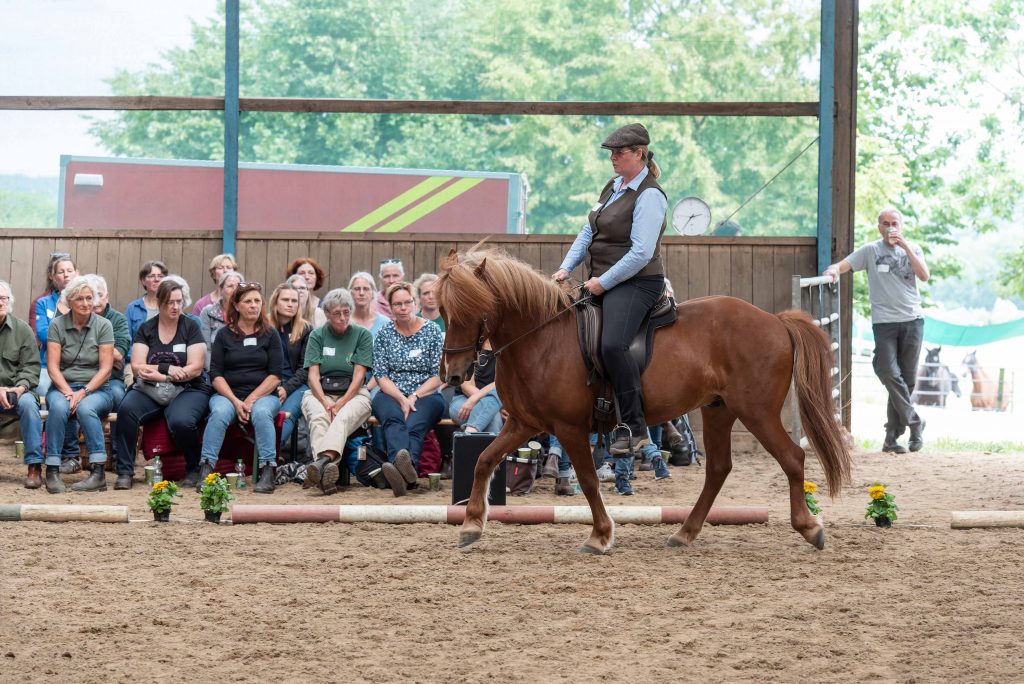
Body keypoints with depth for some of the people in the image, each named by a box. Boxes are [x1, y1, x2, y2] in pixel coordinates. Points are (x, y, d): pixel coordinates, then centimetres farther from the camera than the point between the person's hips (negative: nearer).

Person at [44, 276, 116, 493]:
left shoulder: (103, 325, 1)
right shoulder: (57, 325, 3)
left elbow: (106, 368, -5)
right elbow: (52, 367, -3)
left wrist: (83, 392, -17)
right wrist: (68, 393, -18)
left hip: (96, 389, -1)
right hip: (63, 386, 1)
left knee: (86, 408, -35)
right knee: (58, 407, -34)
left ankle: (98, 473, -35)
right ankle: (52, 471, -32)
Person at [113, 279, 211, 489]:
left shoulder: (191, 326, 4)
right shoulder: (146, 329, 10)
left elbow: (195, 368, -5)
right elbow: (137, 367, 0)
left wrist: (158, 375, -10)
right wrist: (167, 368, -13)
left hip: (187, 390, -2)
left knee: (181, 421, -35)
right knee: (126, 409, -30)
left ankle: (194, 470, -7)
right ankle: (124, 472, -23)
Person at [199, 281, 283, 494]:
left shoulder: (270, 335, 10)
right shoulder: (224, 335, 10)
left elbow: (275, 375, 2)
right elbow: (216, 375, 3)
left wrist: (251, 400, -12)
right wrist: (235, 401, -13)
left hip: (263, 395, 0)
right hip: (227, 394, 1)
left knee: (261, 413, -34)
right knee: (219, 412, -32)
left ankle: (267, 473, -37)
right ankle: (206, 469, -38)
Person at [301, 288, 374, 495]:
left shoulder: (362, 335, 8)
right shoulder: (317, 336, 11)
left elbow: (359, 375, -1)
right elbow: (313, 375, 2)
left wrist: (341, 403, -14)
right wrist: (325, 403, -16)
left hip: (353, 394, -1)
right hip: (320, 393, 1)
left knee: (343, 418, -36)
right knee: (319, 417, -34)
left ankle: (323, 461, -62)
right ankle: (328, 469, -57)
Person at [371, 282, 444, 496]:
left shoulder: (432, 331, 8)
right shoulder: (384, 334, 11)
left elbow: (438, 375, 3)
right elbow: (381, 376, 5)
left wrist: (414, 396, -10)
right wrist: (401, 399, -11)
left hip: (425, 396, 0)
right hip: (391, 395, 0)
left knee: (414, 425, -35)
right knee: (394, 420, -36)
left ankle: (402, 467, -66)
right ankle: (405, 467, -66)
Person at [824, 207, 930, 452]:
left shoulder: (912, 249, 11)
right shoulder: (870, 251, 7)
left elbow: (925, 276, -4)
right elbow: (844, 265, 1)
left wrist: (904, 246, -8)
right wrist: (834, 269, -22)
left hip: (913, 320, 2)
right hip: (884, 321, -2)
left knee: (907, 379, 2)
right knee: (890, 374, -19)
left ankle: (892, 437, 8)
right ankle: (915, 423, -9)